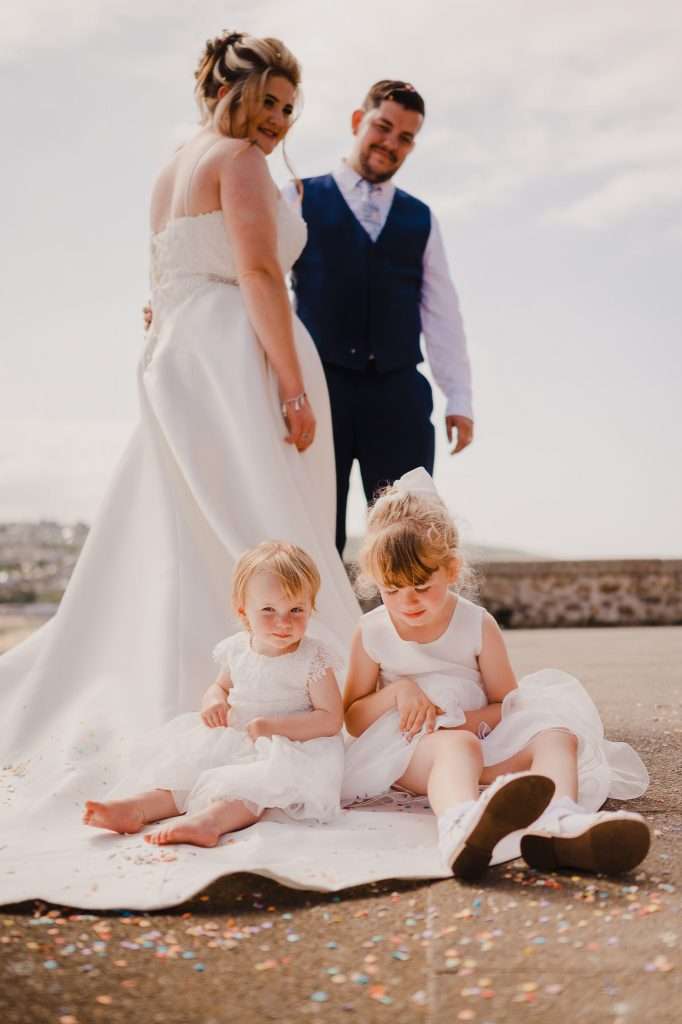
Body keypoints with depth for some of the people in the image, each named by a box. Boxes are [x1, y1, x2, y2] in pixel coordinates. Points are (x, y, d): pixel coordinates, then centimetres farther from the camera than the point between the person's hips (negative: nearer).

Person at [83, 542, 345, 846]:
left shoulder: (313, 659, -13)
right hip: (234, 745, 7)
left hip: (285, 749, -6)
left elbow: (331, 719, -15)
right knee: (188, 763, -11)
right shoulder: (236, 650, 3)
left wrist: (272, 727, -24)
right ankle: (136, 807, -30)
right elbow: (220, 687, 22)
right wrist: (214, 702, -4)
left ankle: (209, 819, -57)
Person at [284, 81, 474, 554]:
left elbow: (442, 313, 12)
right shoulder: (300, 201, 8)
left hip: (399, 394, 2)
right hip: (320, 388, -2)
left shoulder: (421, 219, 17)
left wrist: (459, 398, 5)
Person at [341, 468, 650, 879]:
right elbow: (354, 719, 5)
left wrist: (468, 720, -16)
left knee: (556, 734, -23)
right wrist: (397, 691, -15)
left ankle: (556, 820, -59)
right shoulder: (372, 633, 1)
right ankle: (460, 825, -77)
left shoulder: (477, 624, 2)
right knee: (456, 747, -39)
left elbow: (506, 702, 6)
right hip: (410, 747, -3)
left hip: (478, 734, 3)